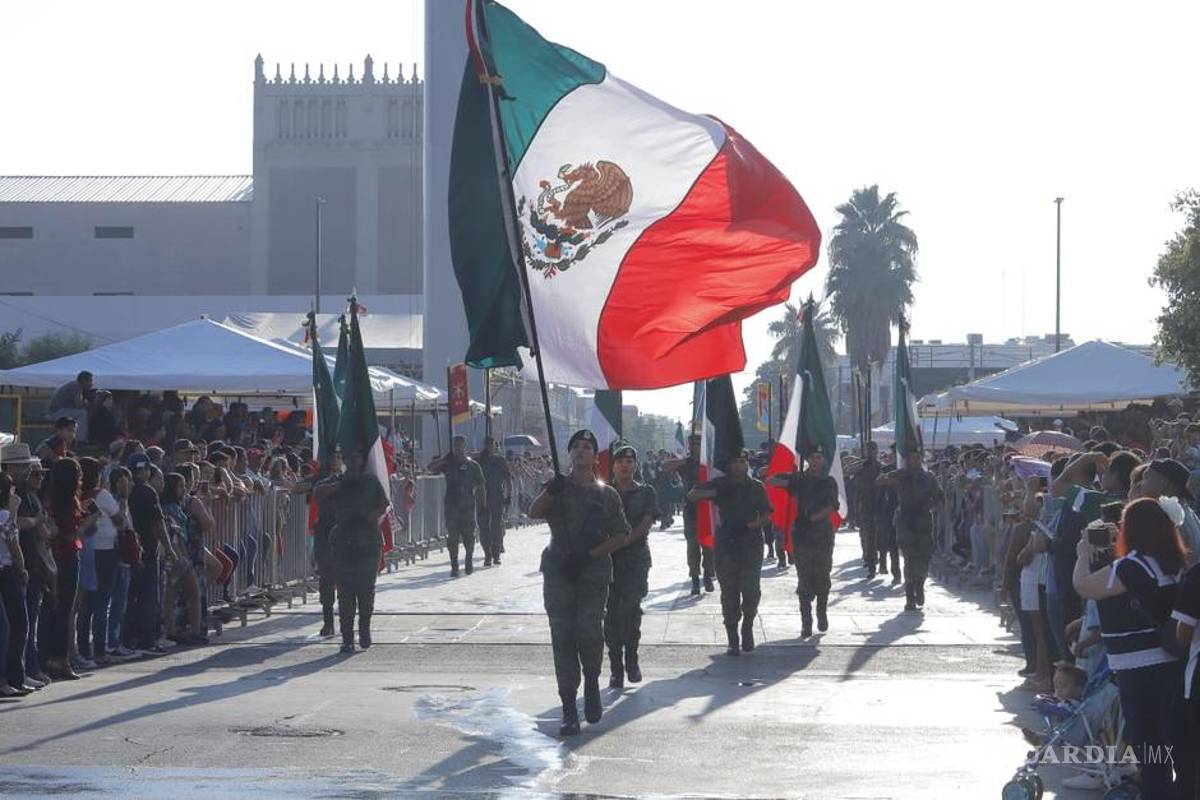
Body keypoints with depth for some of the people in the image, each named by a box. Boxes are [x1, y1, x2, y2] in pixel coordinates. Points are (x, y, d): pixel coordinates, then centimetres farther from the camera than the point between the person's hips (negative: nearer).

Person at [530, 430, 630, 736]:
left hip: (593, 571, -1)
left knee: (588, 630, -18)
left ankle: (592, 685, 12)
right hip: (558, 571, 1)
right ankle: (569, 711, 2)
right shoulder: (559, 487, 11)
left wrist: (590, 554, -8)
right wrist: (549, 492, -25)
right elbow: (534, 512, -5)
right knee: (563, 637, -2)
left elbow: (621, 535, 6)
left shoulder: (607, 494, 9)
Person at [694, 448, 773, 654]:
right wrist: (714, 493, -14)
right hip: (726, 545, 0)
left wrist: (753, 525, -10)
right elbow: (692, 496, 3)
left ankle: (748, 626, 13)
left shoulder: (756, 487, 8)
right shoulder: (720, 484, 6)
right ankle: (732, 640, 7)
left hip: (751, 545, 0)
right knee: (729, 593, 1)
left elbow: (766, 515, 11)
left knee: (751, 589, -12)